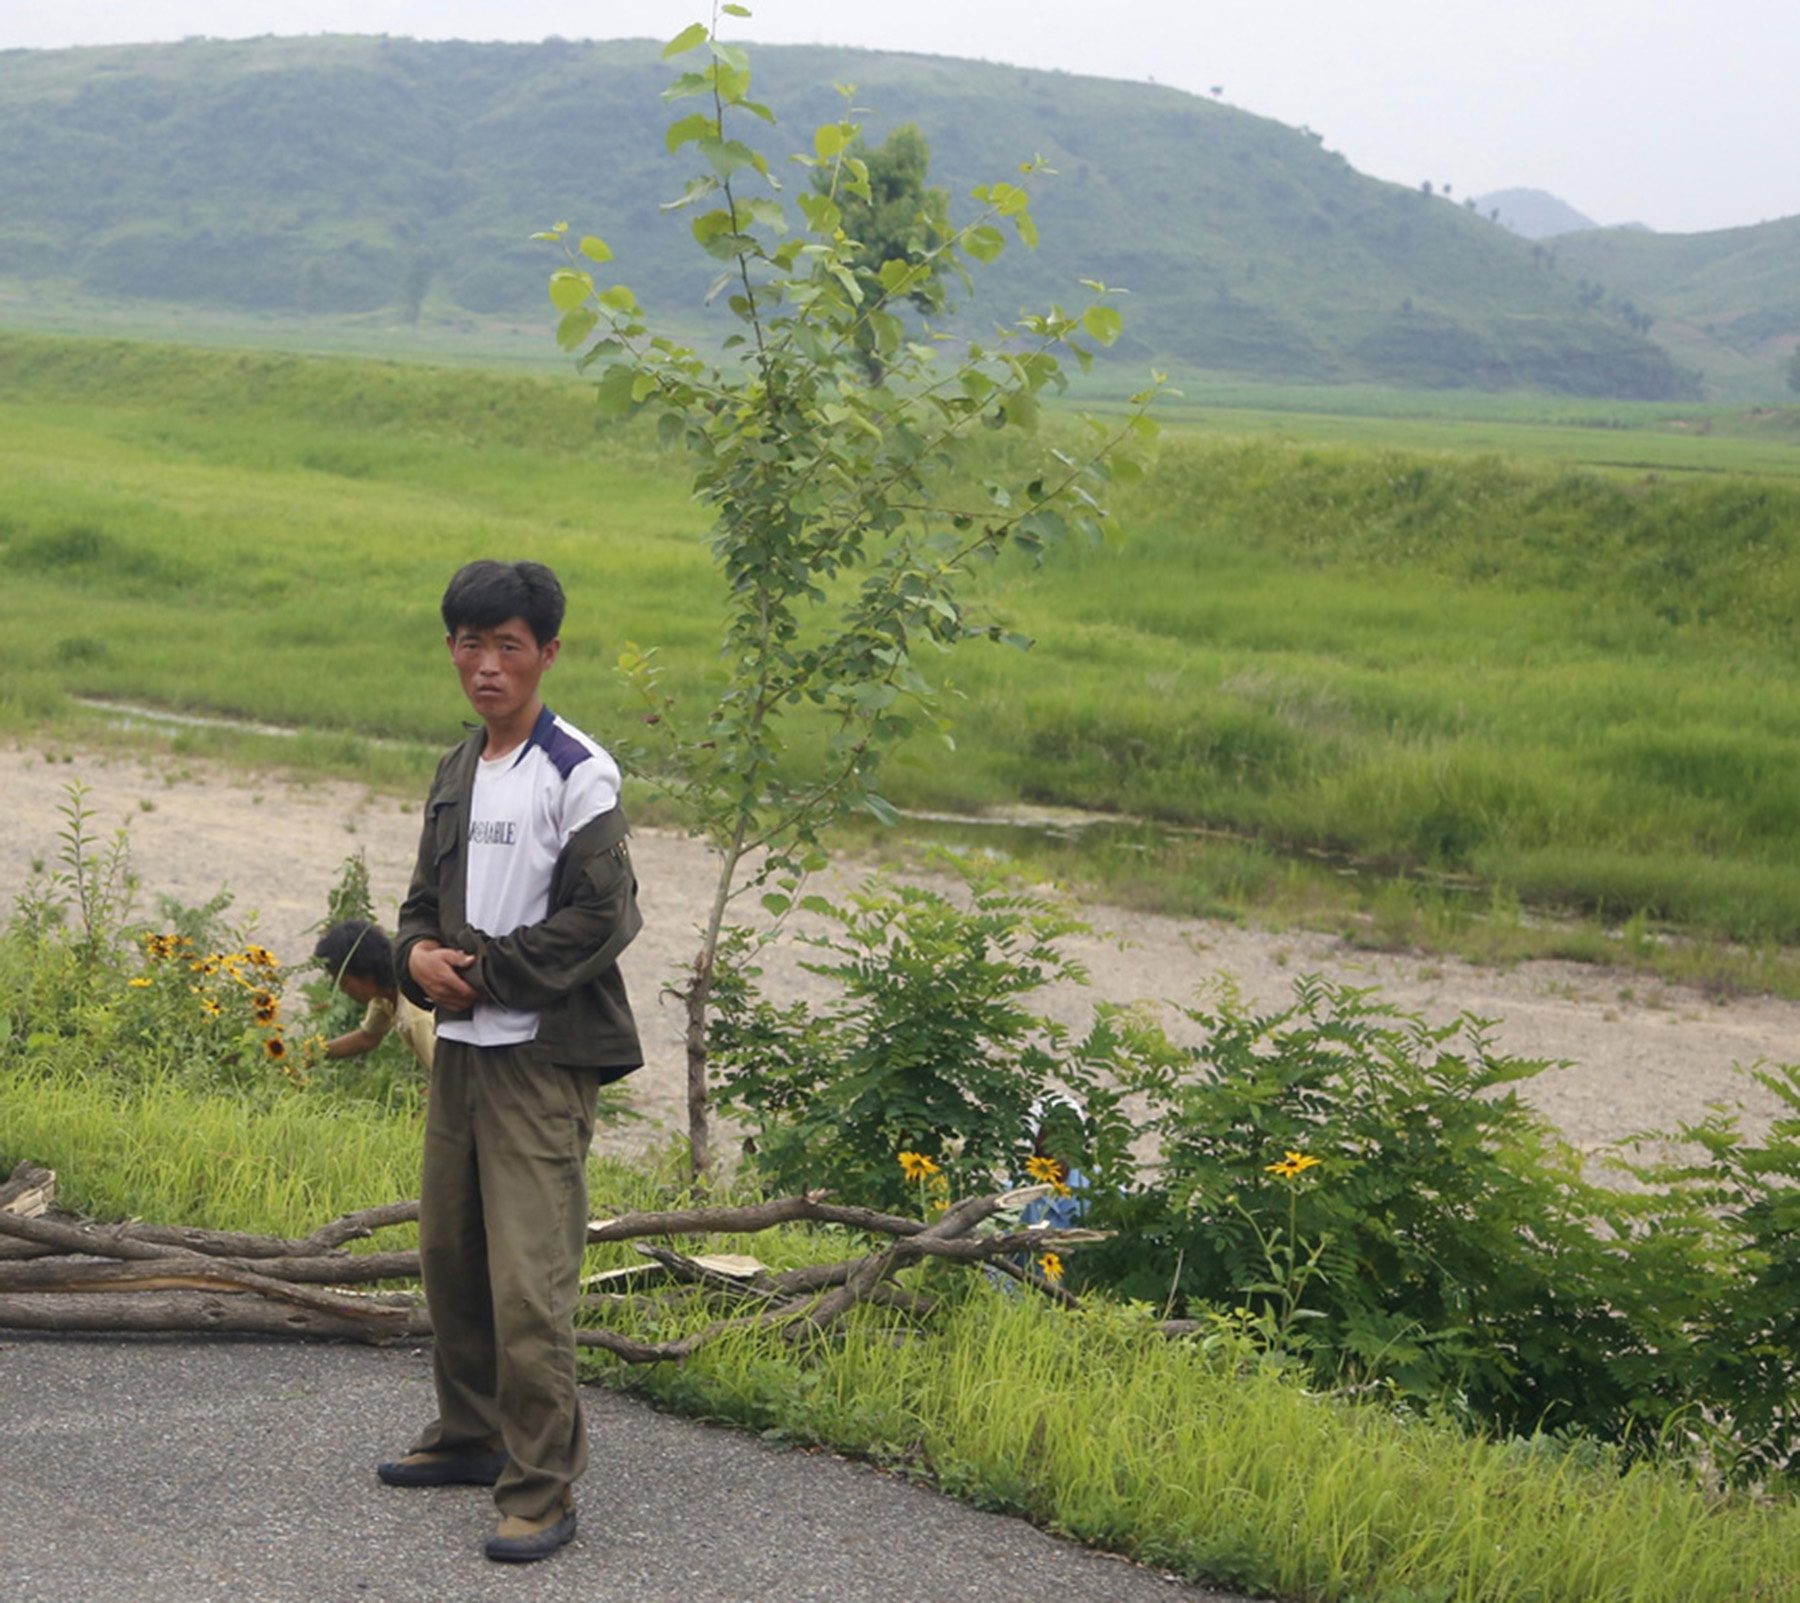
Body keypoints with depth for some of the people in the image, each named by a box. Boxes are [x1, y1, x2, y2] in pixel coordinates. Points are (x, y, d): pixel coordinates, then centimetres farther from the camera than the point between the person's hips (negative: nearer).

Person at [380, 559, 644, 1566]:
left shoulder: (578, 774, -10)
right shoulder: (457, 774, 14)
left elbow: (603, 918, -15)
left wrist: (482, 973, -13)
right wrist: (420, 954, -3)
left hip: (542, 1055, -8)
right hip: (460, 1047, 8)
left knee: (529, 1278, -10)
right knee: (450, 1253, 17)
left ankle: (543, 1491, -4)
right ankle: (470, 1437, 33)